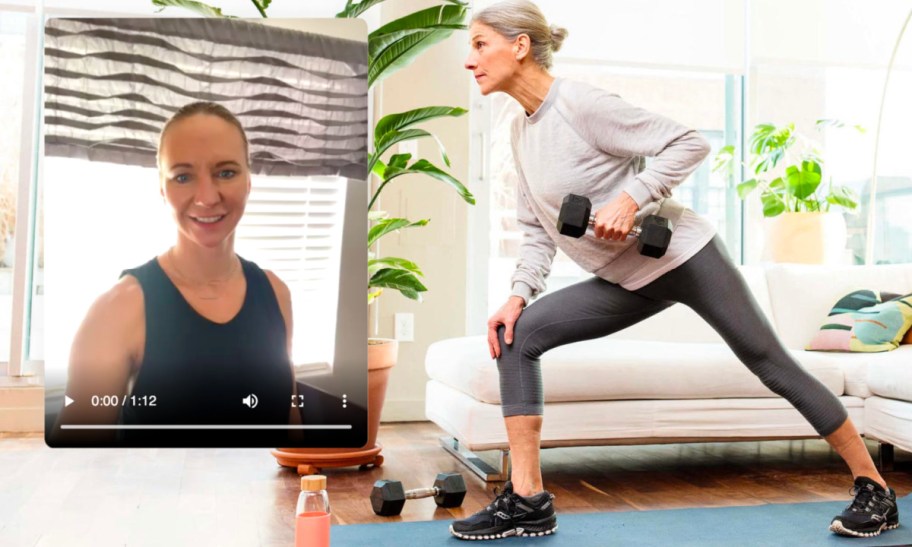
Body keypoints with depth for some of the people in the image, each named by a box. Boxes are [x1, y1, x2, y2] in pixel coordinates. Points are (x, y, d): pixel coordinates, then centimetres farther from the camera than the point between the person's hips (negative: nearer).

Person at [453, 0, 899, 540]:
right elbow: (537, 228, 9)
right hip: (627, 281, 8)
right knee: (516, 334, -6)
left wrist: (631, 198, -28)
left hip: (682, 256, -7)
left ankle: (876, 489, 19)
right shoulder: (522, 131, 6)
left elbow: (690, 142, -18)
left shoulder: (581, 104, -18)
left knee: (773, 364, -1)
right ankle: (528, 501, -4)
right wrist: (520, 293, -4)